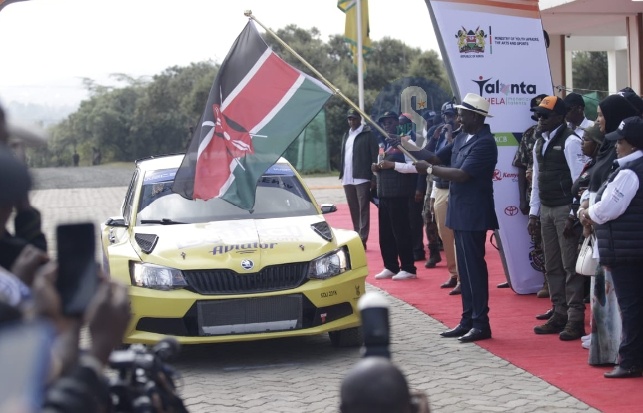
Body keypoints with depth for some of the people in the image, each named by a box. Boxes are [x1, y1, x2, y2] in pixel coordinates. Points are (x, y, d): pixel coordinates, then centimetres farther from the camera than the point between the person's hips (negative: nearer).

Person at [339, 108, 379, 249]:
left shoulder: (368, 135, -4)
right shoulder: (346, 136, 17)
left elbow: (375, 157, -9)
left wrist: (374, 178, -15)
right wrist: (342, 174, 10)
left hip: (362, 178, -7)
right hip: (348, 179, 7)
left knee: (363, 210, -6)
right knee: (353, 210, 11)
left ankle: (362, 240, -9)